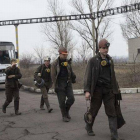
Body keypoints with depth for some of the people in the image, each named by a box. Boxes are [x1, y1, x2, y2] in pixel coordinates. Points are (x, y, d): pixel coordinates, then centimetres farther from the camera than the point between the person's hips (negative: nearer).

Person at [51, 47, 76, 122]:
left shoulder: (68, 62, 9)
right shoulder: (55, 63, -5)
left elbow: (71, 72, 21)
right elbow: (53, 75, -6)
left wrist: (73, 78, 4)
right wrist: (55, 86, -10)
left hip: (68, 83, 4)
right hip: (60, 84, -4)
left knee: (71, 98, -4)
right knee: (62, 101, -1)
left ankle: (66, 110, 21)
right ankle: (64, 116, 13)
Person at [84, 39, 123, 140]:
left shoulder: (110, 60, 10)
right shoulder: (93, 61, -4)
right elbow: (88, 76, -8)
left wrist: (116, 87, 21)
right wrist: (87, 91, -16)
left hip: (109, 90, 3)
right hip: (97, 90, -3)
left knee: (111, 112, -3)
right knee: (93, 111, 9)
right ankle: (89, 127, 34)